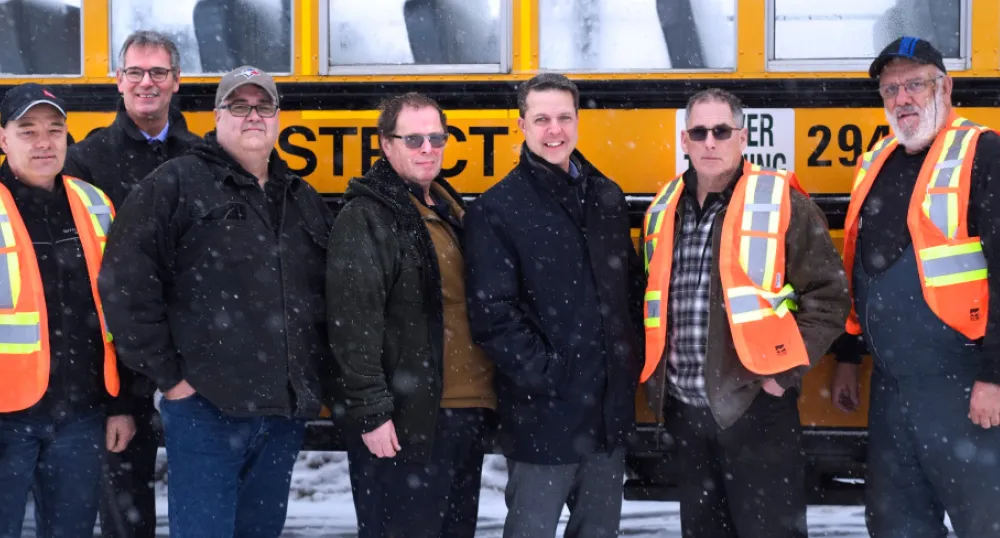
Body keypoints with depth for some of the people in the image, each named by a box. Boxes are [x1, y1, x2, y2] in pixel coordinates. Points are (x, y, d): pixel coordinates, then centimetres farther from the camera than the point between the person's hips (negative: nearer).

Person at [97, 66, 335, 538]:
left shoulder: (303, 200, 16)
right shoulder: (175, 184, -3)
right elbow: (125, 283, -10)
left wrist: (319, 380, 10)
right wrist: (166, 375, -10)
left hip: (287, 414, 6)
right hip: (206, 410, -5)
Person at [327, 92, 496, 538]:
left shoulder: (451, 209, 15)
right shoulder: (365, 218, -10)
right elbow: (353, 325, -16)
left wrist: (486, 394, 15)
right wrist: (371, 411, -20)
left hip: (468, 411, 8)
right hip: (406, 418, -8)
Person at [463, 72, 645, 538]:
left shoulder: (608, 197, 9)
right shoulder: (495, 210, -9)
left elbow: (633, 283, 16)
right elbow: (492, 313, -15)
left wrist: (634, 354, 6)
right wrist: (545, 375, -16)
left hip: (611, 406, 6)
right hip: (543, 410, -5)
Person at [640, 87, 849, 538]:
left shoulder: (780, 202, -7)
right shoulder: (663, 210, 9)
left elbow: (828, 296, -7)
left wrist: (783, 371, -11)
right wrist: (656, 380, 12)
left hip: (756, 407, -5)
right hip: (684, 411, 5)